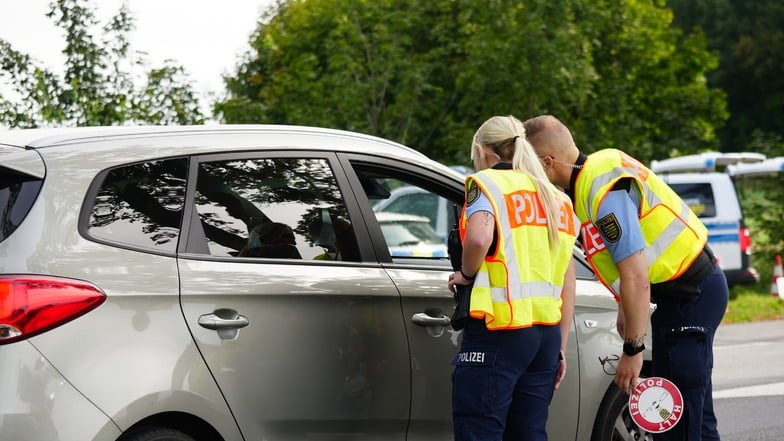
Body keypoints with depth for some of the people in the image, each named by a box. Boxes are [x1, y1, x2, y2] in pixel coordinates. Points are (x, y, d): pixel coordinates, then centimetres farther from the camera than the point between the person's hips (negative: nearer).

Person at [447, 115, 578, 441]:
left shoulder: (486, 183, -1)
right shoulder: (556, 199, 21)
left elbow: (478, 238, -23)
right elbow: (568, 285, 17)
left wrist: (467, 274, -4)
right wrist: (559, 348, 19)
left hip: (498, 332, -7)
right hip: (547, 333, 7)